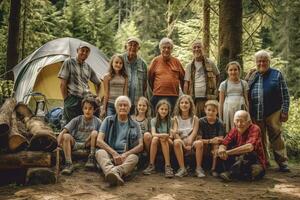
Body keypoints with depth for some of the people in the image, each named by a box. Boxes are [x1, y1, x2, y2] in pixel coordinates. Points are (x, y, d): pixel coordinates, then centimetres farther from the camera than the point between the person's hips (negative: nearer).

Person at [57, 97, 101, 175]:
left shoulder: (97, 121, 5)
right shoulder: (77, 120, 6)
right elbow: (66, 129, -7)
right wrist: (61, 134, -27)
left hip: (88, 144, -1)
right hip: (75, 143, 1)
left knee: (95, 133, -26)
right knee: (66, 136, -28)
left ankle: (91, 158, -24)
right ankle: (69, 164, -37)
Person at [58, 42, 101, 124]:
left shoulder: (88, 67, 15)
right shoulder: (69, 62, 1)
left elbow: (98, 83, 29)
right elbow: (63, 84, -3)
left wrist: (97, 96, 17)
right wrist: (66, 100, -6)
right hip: (72, 100, -4)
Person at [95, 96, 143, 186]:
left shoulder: (135, 125, 16)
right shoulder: (108, 120, 13)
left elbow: (140, 146, 7)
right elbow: (99, 141, 2)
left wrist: (125, 154, -11)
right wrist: (114, 153, -12)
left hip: (126, 156, 1)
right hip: (109, 154, 0)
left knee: (134, 157, -32)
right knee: (100, 153, -33)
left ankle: (115, 172, -63)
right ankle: (114, 174, -64)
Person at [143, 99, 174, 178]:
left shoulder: (170, 121, 5)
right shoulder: (154, 120, 4)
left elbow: (171, 135, -3)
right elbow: (153, 134, -12)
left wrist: (167, 137, -27)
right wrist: (162, 135, -32)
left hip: (167, 144, 0)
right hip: (156, 144, 1)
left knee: (164, 140, -34)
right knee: (155, 138, -33)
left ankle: (168, 166, -40)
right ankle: (151, 165, -31)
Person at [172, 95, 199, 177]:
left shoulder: (194, 118, 9)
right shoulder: (176, 118, 10)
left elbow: (194, 133, -5)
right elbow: (175, 133, -3)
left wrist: (188, 144, -24)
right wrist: (183, 144, -21)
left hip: (191, 144, 0)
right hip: (180, 142, 1)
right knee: (176, 142, -34)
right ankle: (182, 168, -31)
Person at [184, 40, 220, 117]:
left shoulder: (210, 63, 6)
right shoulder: (190, 66, 8)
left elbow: (218, 76, 18)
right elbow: (186, 84, 6)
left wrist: (214, 88, 7)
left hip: (208, 97, -1)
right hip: (194, 98, 1)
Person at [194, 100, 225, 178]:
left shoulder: (219, 123, -5)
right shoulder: (201, 121, -7)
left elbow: (220, 139, -12)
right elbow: (199, 139, -12)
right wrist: (210, 141, -26)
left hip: (214, 148, 1)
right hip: (204, 148, -1)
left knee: (217, 146, -31)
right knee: (198, 143, -31)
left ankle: (213, 169, -11)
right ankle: (199, 168, -20)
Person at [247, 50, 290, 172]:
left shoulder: (277, 75, 3)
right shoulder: (252, 77, 12)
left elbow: (285, 95, 0)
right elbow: (247, 96, 15)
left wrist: (284, 111, -6)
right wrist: (248, 112, 10)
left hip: (273, 113, -3)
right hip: (256, 115, 3)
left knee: (276, 138, -1)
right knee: (260, 139, 8)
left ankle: (282, 163, 5)